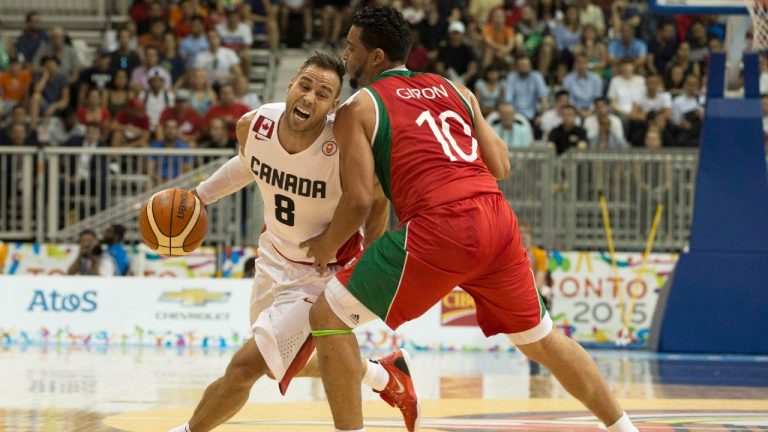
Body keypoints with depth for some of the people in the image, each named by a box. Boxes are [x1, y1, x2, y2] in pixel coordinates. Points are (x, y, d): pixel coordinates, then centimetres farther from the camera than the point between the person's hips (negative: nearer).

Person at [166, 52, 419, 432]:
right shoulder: (254, 126, -16)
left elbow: (376, 215, -15)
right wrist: (201, 194, 11)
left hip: (324, 274, -7)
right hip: (276, 258, 7)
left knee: (244, 368, -12)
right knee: (281, 367, 26)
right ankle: (381, 375, 48)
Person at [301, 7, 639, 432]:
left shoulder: (358, 109, 7)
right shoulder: (455, 90, 23)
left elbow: (360, 200, -2)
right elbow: (500, 166, 19)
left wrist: (327, 246, 15)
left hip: (438, 229, -6)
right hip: (497, 219, 6)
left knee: (327, 317, 6)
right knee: (539, 337, 26)